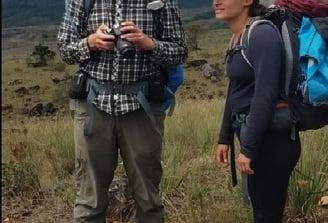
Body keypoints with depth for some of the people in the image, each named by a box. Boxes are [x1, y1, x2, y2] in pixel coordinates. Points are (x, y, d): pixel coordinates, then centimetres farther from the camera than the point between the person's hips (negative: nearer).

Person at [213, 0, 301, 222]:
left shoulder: (262, 34, -17)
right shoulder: (237, 38, 11)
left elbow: (266, 95, -24)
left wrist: (248, 148, -23)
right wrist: (225, 138, 16)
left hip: (271, 139, -9)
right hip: (255, 136, 9)